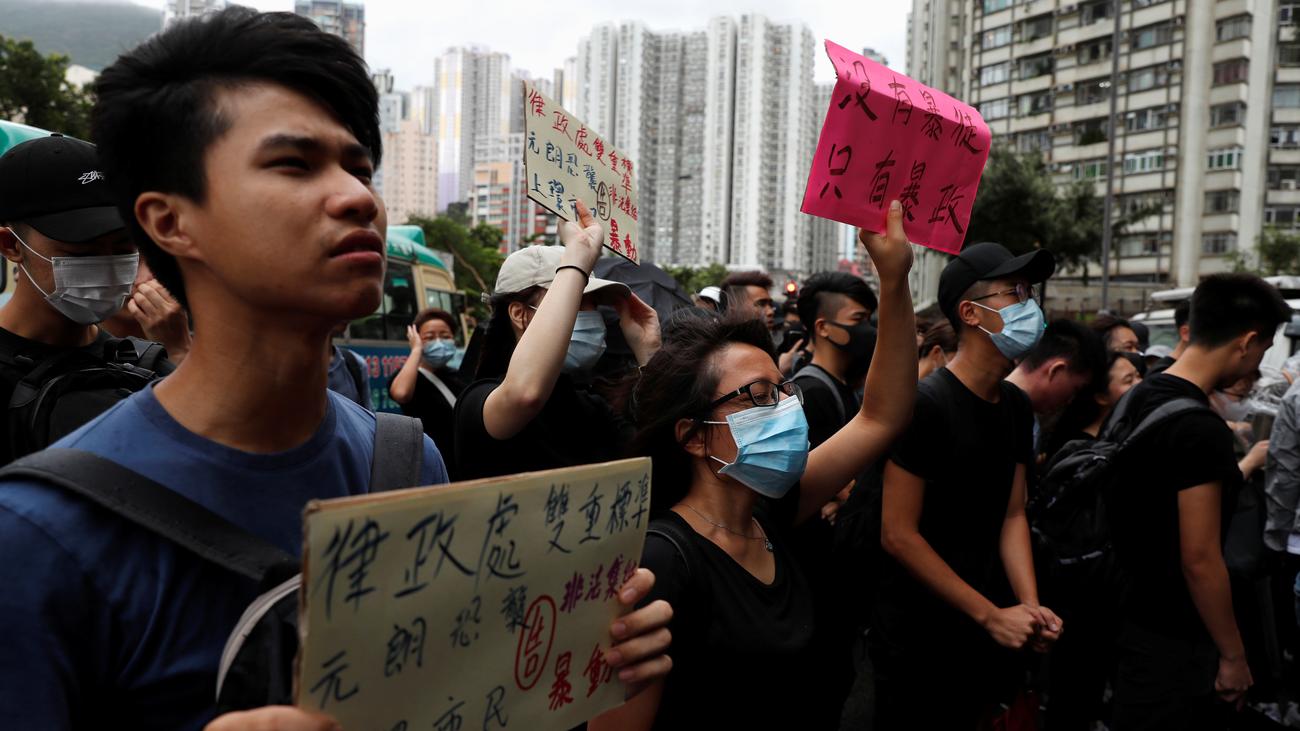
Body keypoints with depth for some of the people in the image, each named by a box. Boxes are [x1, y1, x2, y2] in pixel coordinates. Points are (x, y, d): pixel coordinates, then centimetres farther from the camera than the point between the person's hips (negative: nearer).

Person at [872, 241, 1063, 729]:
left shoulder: (1016, 406, 4)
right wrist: (993, 615, -18)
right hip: (916, 638, -7)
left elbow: (1012, 515, 7)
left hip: (983, 630, 7)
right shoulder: (925, 405, -20)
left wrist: (1029, 605, -8)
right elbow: (898, 535, -20)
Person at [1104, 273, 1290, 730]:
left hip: (1132, 618, 9)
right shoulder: (1201, 429, -23)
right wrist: (1234, 656, -13)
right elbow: (1199, 559, -23)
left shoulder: (1139, 398, 5)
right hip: (1173, 642, -9)